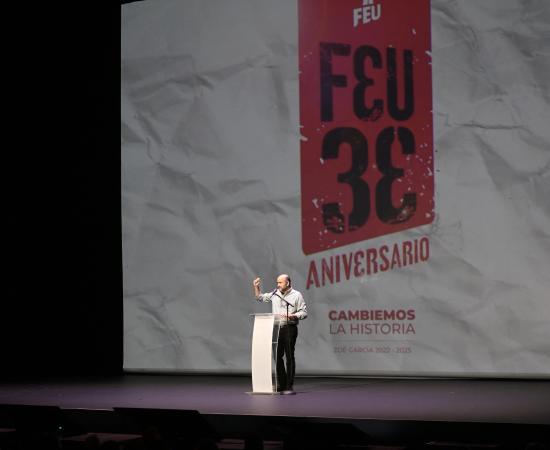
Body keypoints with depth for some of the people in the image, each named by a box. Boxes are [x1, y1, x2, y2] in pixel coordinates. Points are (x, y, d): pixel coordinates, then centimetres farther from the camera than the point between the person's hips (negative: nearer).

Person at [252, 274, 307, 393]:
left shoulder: (296, 295, 0)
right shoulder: (275, 294, 14)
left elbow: (304, 312, -5)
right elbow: (260, 297, 27)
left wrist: (293, 316, -20)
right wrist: (256, 287, 13)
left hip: (289, 328, -5)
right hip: (276, 329, 5)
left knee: (289, 357, -4)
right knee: (277, 356, 6)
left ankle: (289, 386, -2)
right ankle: (281, 384, 16)